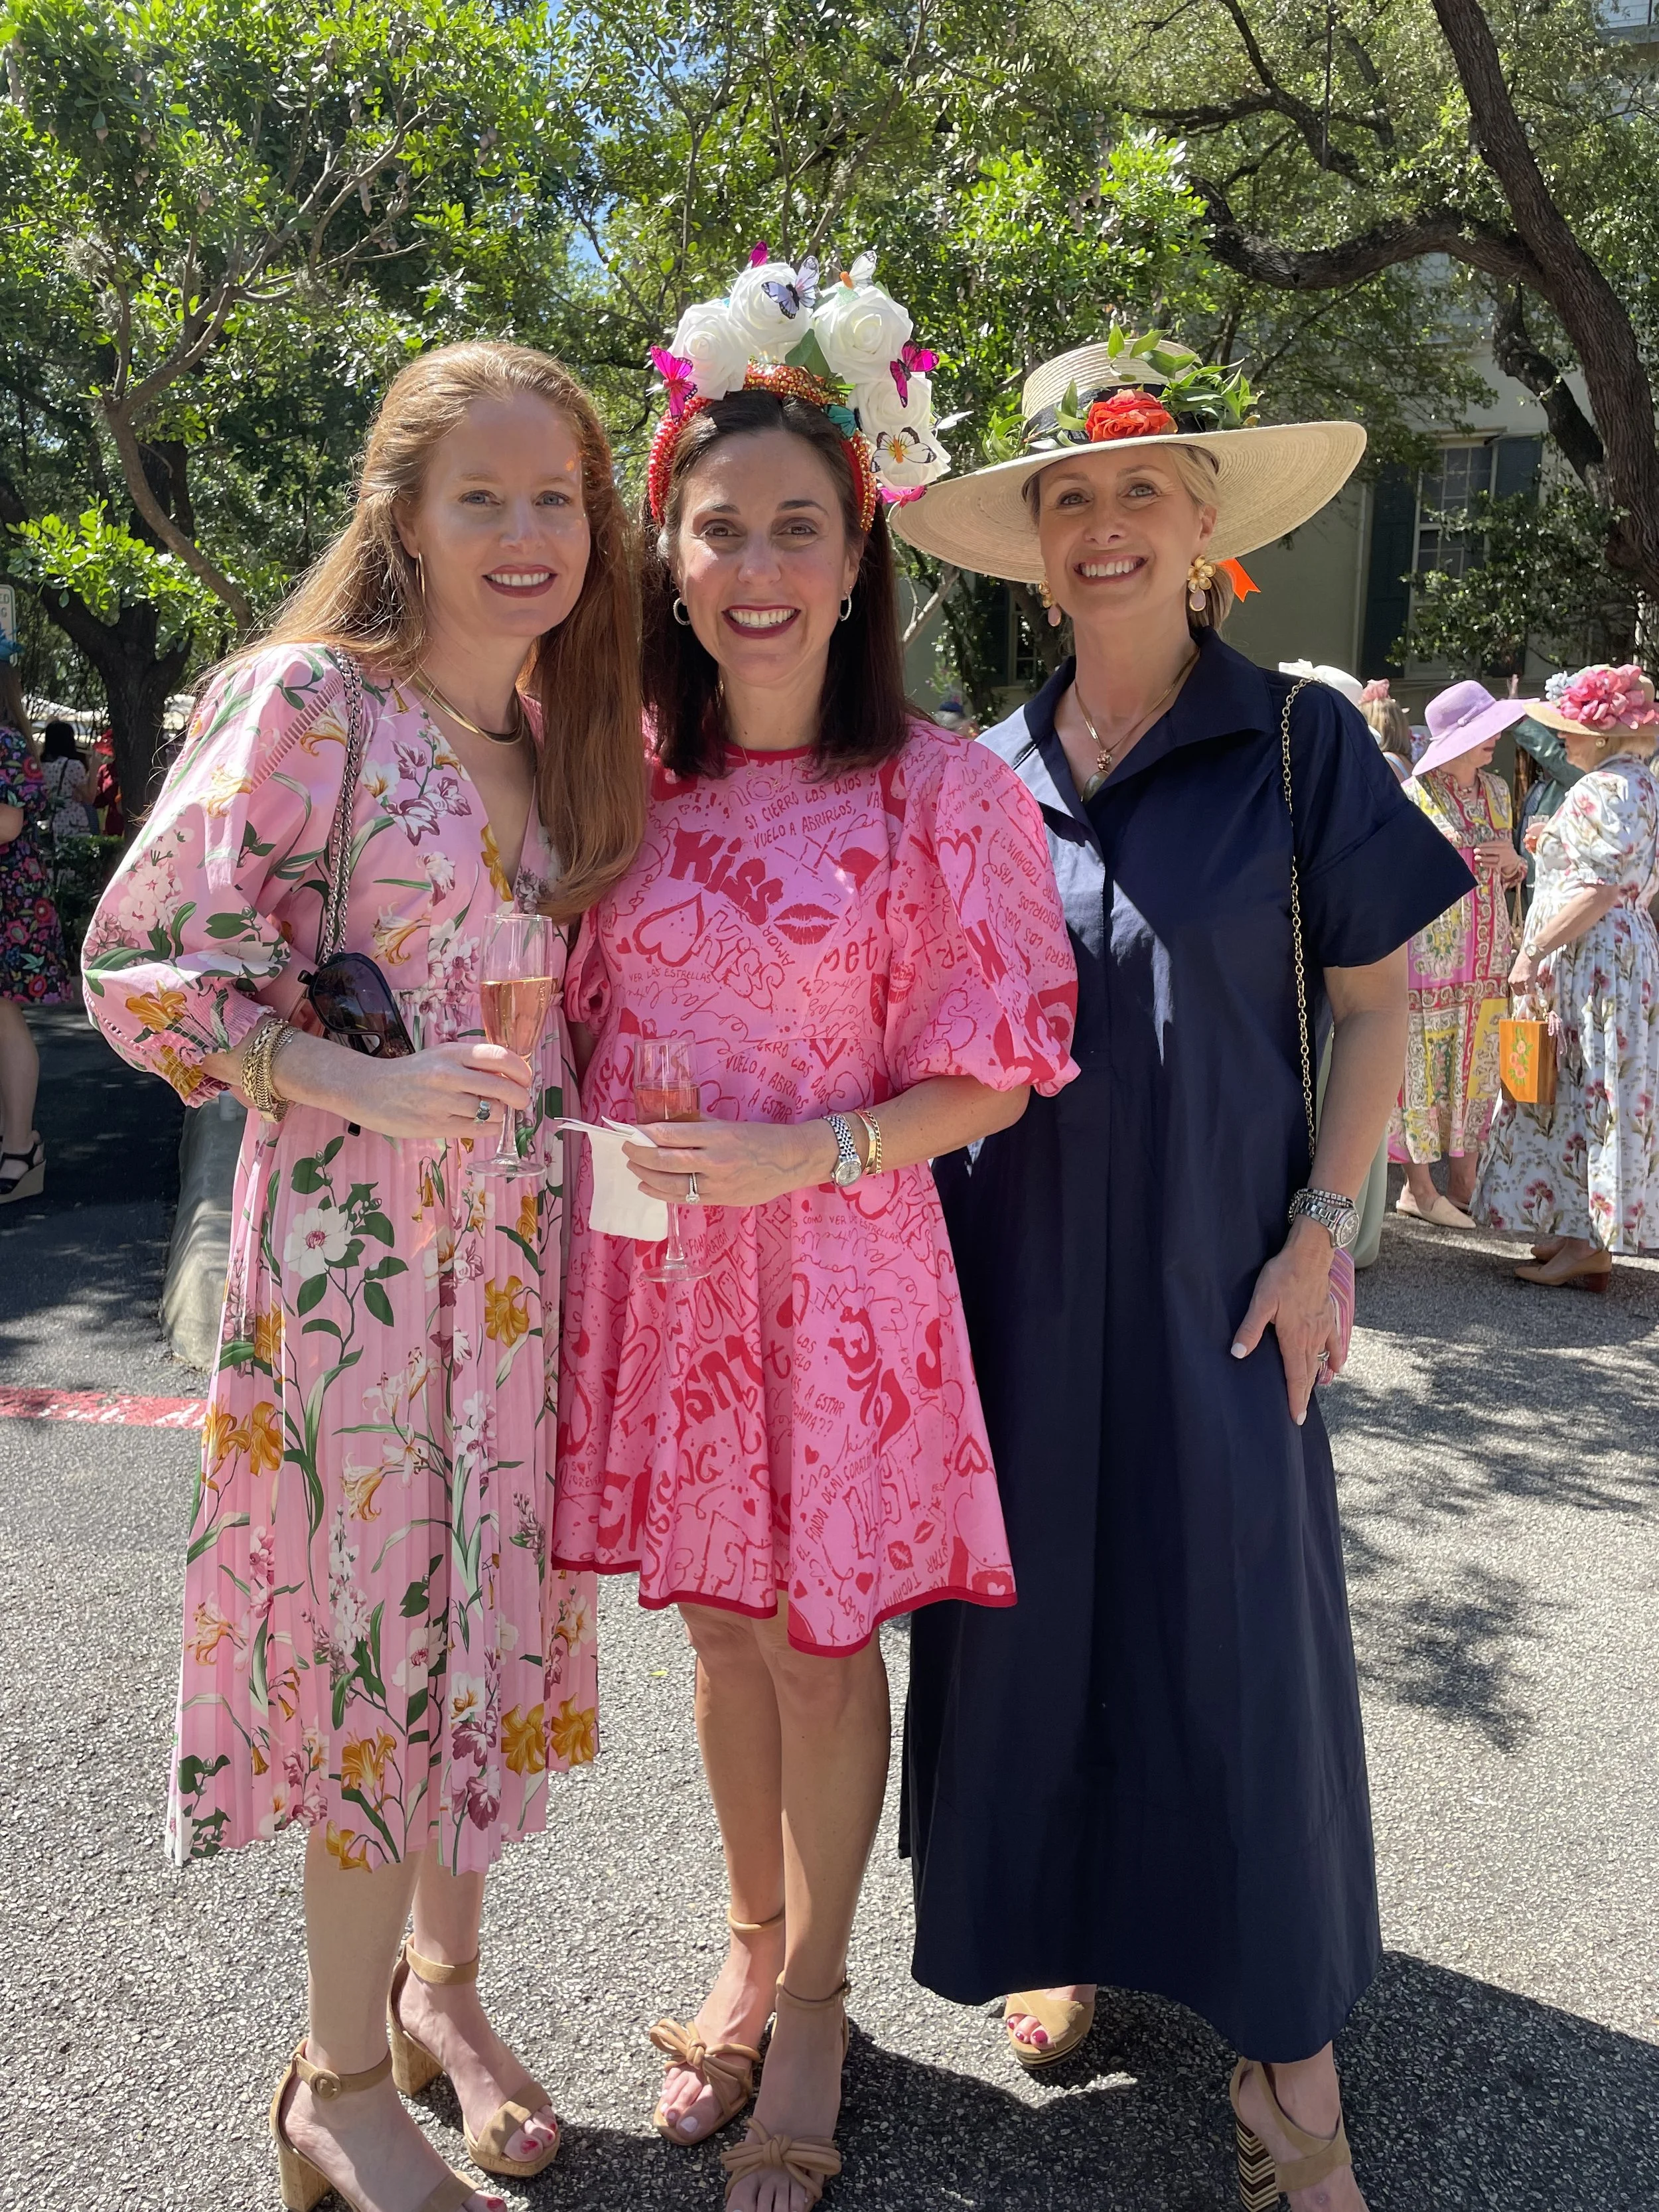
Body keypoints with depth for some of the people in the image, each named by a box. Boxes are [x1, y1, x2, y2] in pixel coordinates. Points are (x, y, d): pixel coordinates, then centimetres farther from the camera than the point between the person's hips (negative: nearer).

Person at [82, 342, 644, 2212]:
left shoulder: (566, 739, 11)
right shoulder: (310, 700, -9)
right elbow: (141, 962, -10)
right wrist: (365, 1084, -21)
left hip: (525, 1233, 6)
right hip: (355, 1227, -6)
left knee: (492, 1605, 14)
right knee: (380, 1616, 2)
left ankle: (439, 1977, 37)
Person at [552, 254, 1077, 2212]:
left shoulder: (946, 793, -8)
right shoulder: (629, 780, 3)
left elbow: (990, 1078, -7)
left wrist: (801, 1154, -19)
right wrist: (610, 1165, -1)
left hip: (837, 1266, -3)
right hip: (651, 1265, 4)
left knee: (819, 1637, 9)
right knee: (719, 1624, 17)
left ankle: (813, 2004, 33)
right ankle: (745, 1952, 41)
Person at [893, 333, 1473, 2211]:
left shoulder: (1295, 742, -2)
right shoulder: (982, 775, 5)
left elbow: (1371, 1006, 0)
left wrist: (1323, 1231, -8)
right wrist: (921, 1244, 4)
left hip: (1212, 1268, -2)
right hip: (1014, 1274, 3)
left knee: (1235, 1617, 4)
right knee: (1033, 1602, 11)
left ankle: (1284, 2026, 23)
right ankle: (1062, 1928, 34)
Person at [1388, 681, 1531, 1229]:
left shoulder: (1496, 790, 12)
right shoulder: (1412, 797, -6)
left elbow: (1510, 875, 19)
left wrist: (1514, 860, -2)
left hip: (1488, 955, 6)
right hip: (1429, 953, -6)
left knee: (1477, 1066, 8)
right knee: (1422, 1065, -2)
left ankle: (1464, 1185, 15)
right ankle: (1419, 1188, 8)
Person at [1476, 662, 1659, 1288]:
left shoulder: (1600, 790, -15)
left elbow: (1596, 889, -23)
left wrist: (1534, 952, -19)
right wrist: (1555, 844, 20)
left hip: (1589, 956, -10)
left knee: (1588, 1093, -6)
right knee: (1592, 1093, 13)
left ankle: (1587, 1245, -2)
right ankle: (1584, 1232, 19)